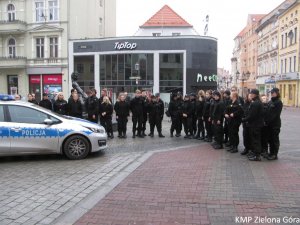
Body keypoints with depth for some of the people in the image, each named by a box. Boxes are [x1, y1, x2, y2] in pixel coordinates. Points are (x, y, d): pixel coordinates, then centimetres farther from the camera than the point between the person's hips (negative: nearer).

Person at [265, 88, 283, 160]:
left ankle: (275, 155, 9)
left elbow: (275, 114, -17)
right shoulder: (270, 101, 12)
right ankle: (271, 153, 22)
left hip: (275, 124, -7)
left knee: (275, 139, 1)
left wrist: (268, 121, -19)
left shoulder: (279, 102, -11)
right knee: (270, 139, 12)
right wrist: (266, 121, 2)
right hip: (269, 124, 7)